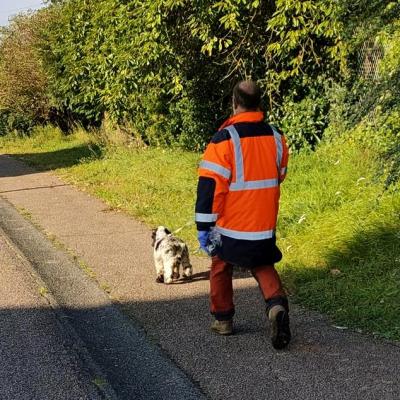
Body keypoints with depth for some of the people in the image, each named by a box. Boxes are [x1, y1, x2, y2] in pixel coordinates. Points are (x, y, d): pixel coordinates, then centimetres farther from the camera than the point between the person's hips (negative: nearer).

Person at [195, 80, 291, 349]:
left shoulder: (224, 140, -17)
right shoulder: (276, 137, -1)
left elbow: (210, 186, -18)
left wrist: (204, 226, -12)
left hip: (230, 225, -3)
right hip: (264, 225, 3)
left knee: (221, 267, 18)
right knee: (263, 266, 18)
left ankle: (223, 319, 28)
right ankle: (276, 304, -8)